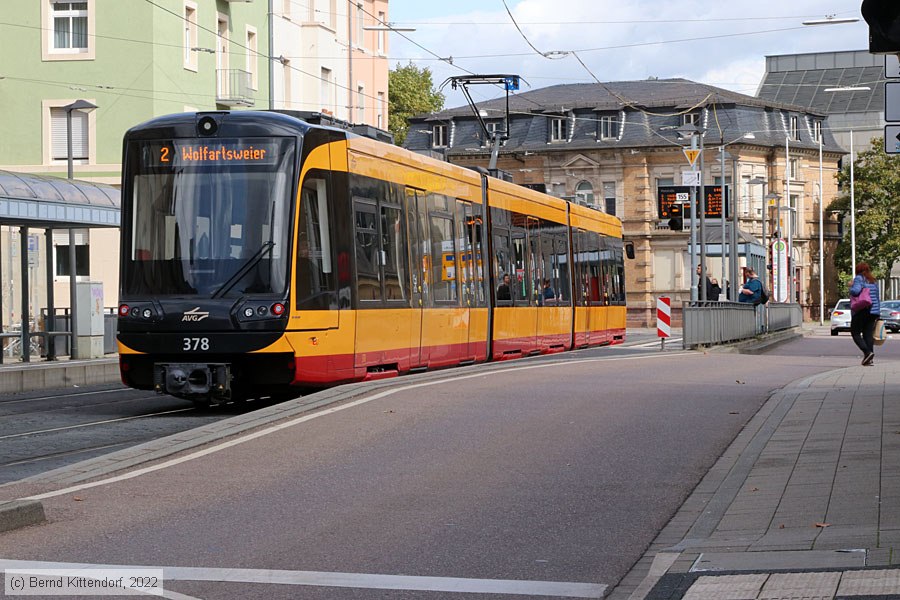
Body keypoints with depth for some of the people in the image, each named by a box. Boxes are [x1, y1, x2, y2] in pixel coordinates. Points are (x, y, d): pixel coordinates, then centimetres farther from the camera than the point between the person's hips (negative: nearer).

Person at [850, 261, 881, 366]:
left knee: (855, 333, 0)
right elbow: (877, 298, 18)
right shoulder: (873, 281, 16)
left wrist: (851, 286, 0)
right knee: (868, 334, 6)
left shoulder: (859, 278, -5)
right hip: (873, 312, 7)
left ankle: (867, 352, -18)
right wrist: (877, 312, 22)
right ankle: (870, 359, -2)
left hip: (861, 311, -6)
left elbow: (856, 290, -22)